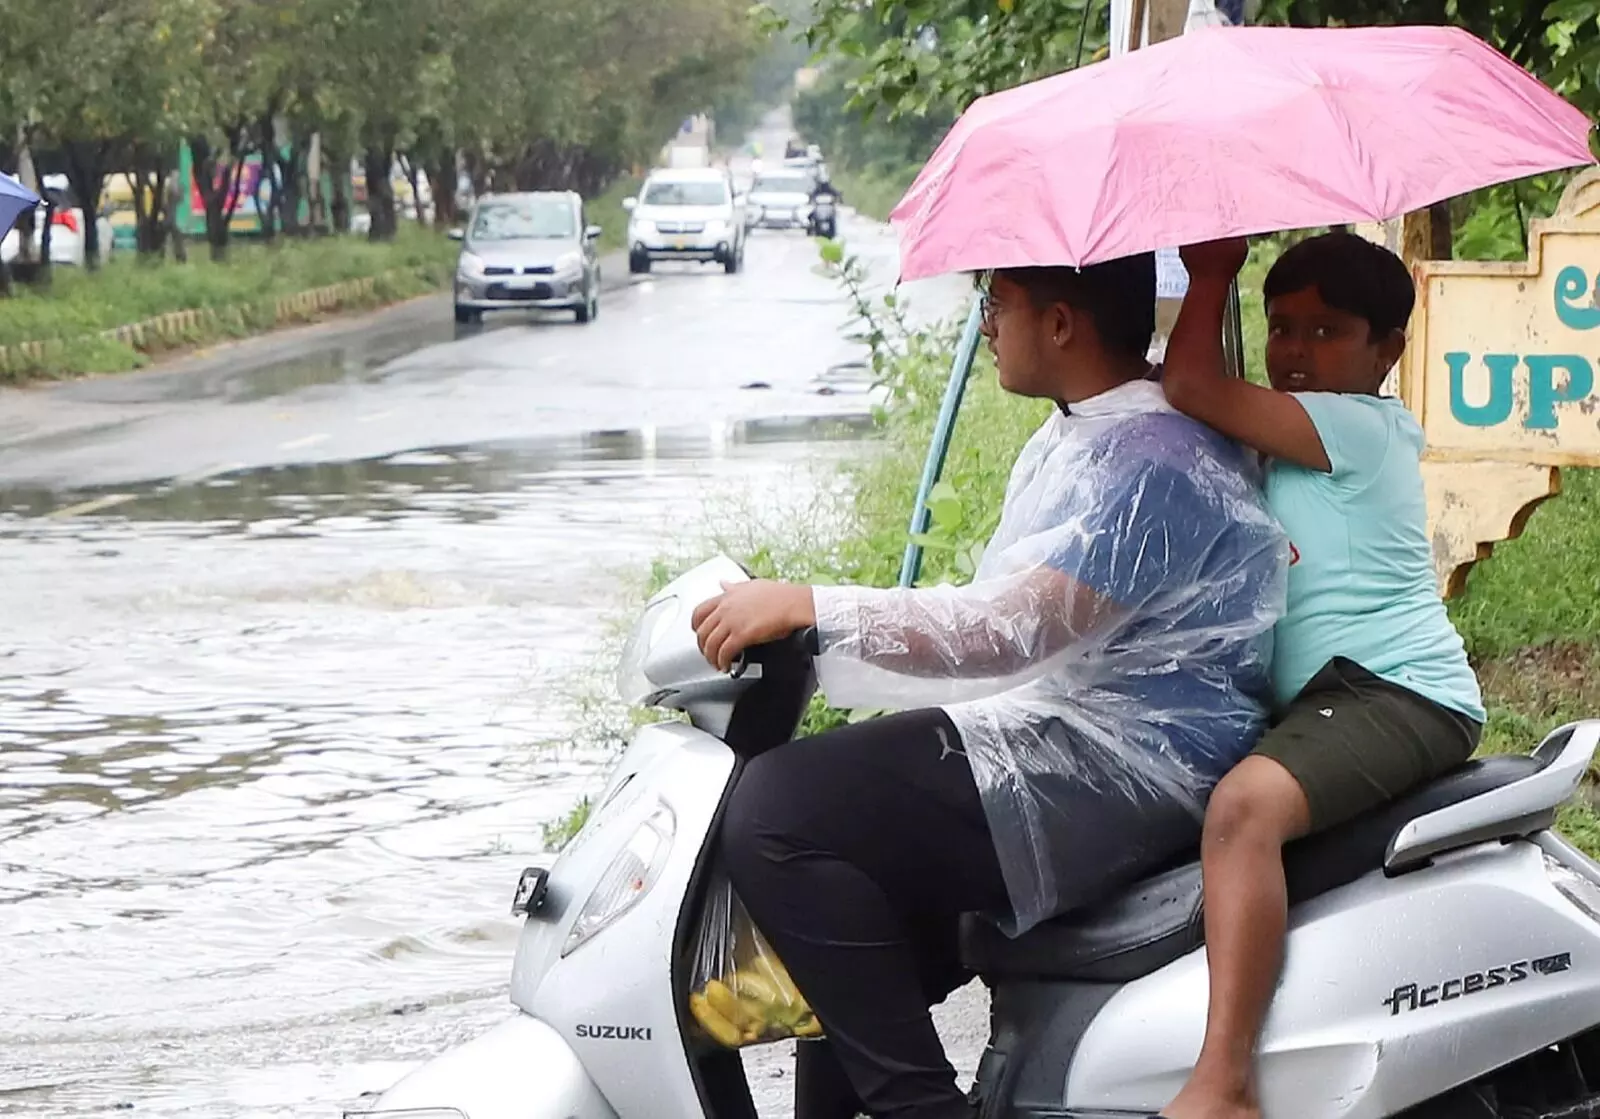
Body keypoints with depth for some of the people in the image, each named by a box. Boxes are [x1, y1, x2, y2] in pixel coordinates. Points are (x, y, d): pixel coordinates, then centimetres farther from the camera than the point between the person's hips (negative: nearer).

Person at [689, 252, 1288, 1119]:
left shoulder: (1154, 461, -16)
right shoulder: (1068, 442, 18)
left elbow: (1017, 628, -26)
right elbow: (986, 620, 21)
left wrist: (810, 608, -26)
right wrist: (804, 648, 13)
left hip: (1124, 774, -11)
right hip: (1062, 735, 11)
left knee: (777, 810, -21)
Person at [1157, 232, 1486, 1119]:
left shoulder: (1359, 425, -8)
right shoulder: (1295, 438, 22)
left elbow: (1192, 386, -16)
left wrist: (1211, 274, -4)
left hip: (1395, 688, -11)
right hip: (1324, 694, 11)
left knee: (1244, 806, -35)